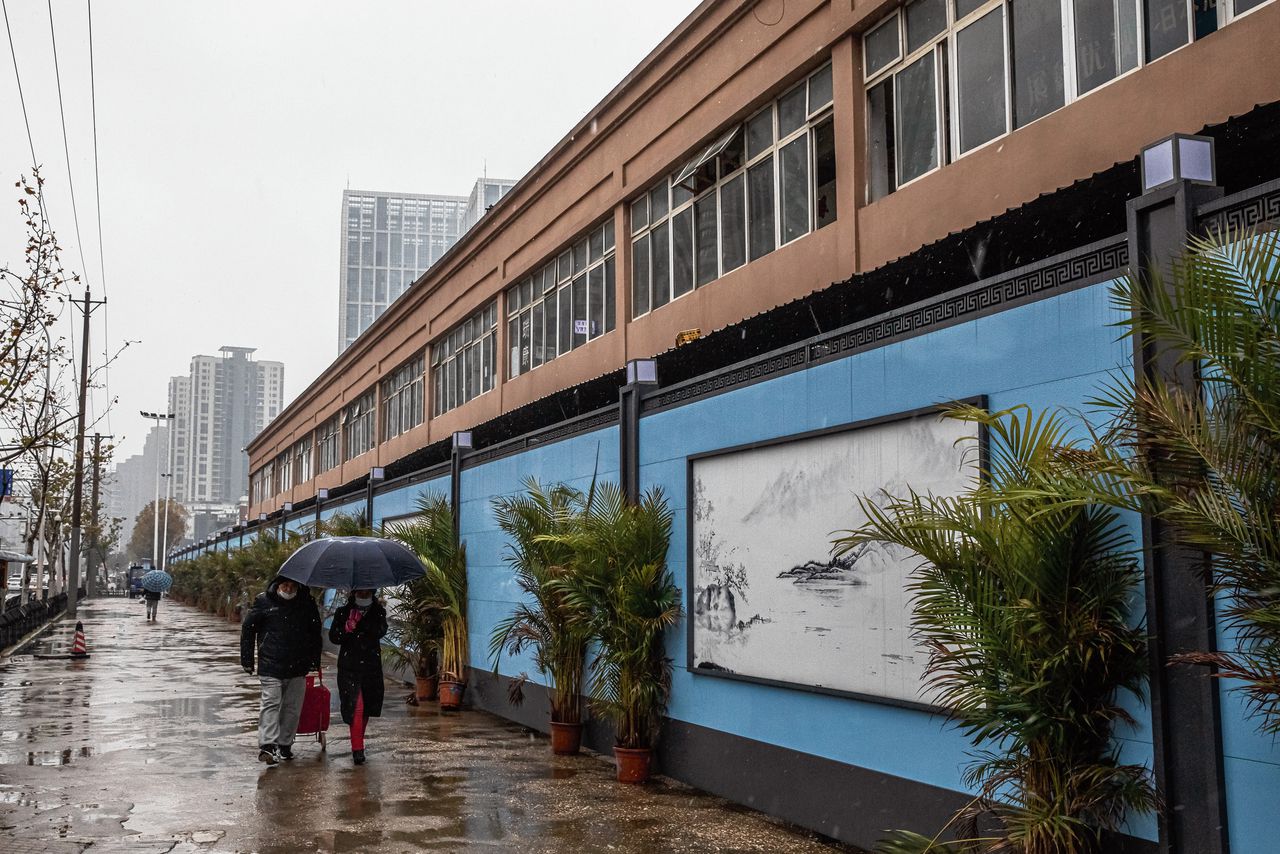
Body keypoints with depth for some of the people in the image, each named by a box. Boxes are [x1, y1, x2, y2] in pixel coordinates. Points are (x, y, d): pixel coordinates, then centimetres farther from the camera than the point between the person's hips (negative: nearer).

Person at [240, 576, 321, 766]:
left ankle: (285, 745, 17)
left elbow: (315, 633, 15)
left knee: (292, 707, 6)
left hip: (298, 667, 3)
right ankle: (267, 745, -15)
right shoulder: (264, 602, -2)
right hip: (270, 665, -3)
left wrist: (314, 660, 12)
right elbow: (248, 629, 4)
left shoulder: (307, 603, 5)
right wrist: (247, 659, 2)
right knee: (271, 703, -11)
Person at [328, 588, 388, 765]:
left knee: (367, 707, 11)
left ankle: (358, 743, 31)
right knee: (356, 706, -13)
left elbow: (380, 631, -7)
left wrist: (361, 622, -16)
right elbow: (333, 636, -4)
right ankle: (357, 748, -13)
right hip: (349, 667, -2)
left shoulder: (378, 612, 6)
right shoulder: (343, 612, 2)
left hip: (371, 666, 2)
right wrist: (347, 628, -21)